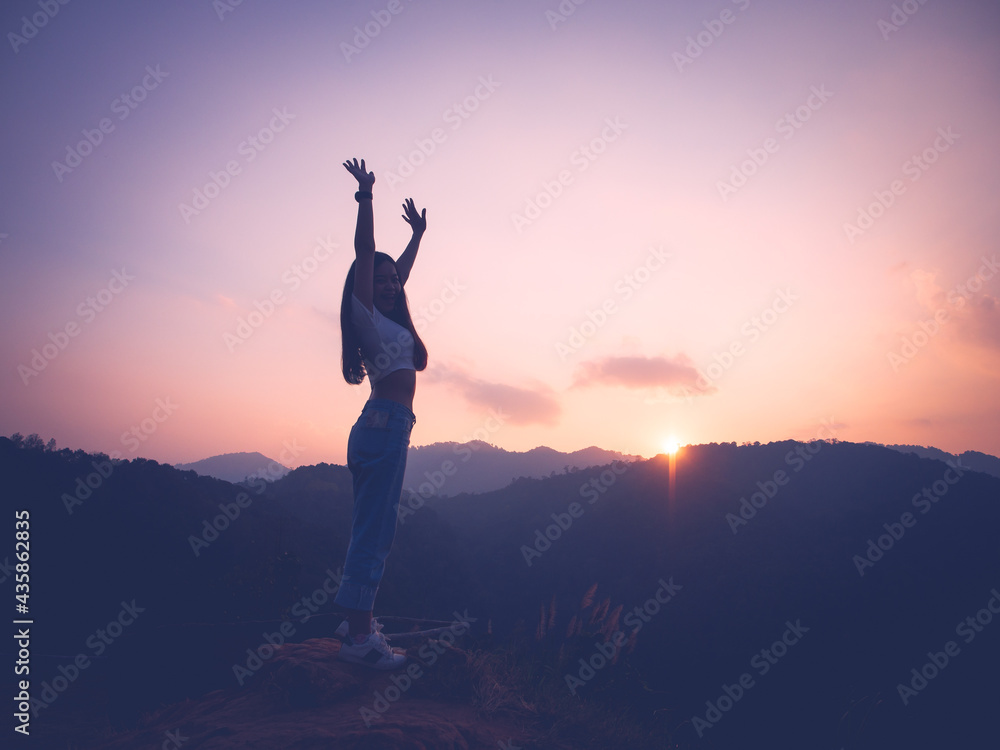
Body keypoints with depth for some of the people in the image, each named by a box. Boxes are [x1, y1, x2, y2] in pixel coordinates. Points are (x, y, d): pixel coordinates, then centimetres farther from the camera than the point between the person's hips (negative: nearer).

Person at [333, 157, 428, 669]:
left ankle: (357, 620, 21)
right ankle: (358, 636, -4)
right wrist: (365, 196, -12)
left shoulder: (391, 321, 20)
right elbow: (364, 254, -10)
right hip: (382, 425, -10)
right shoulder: (366, 316, -2)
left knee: (375, 528, 12)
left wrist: (417, 233, 42)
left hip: (389, 428, 10)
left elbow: (400, 270, 33)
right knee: (374, 530, -9)